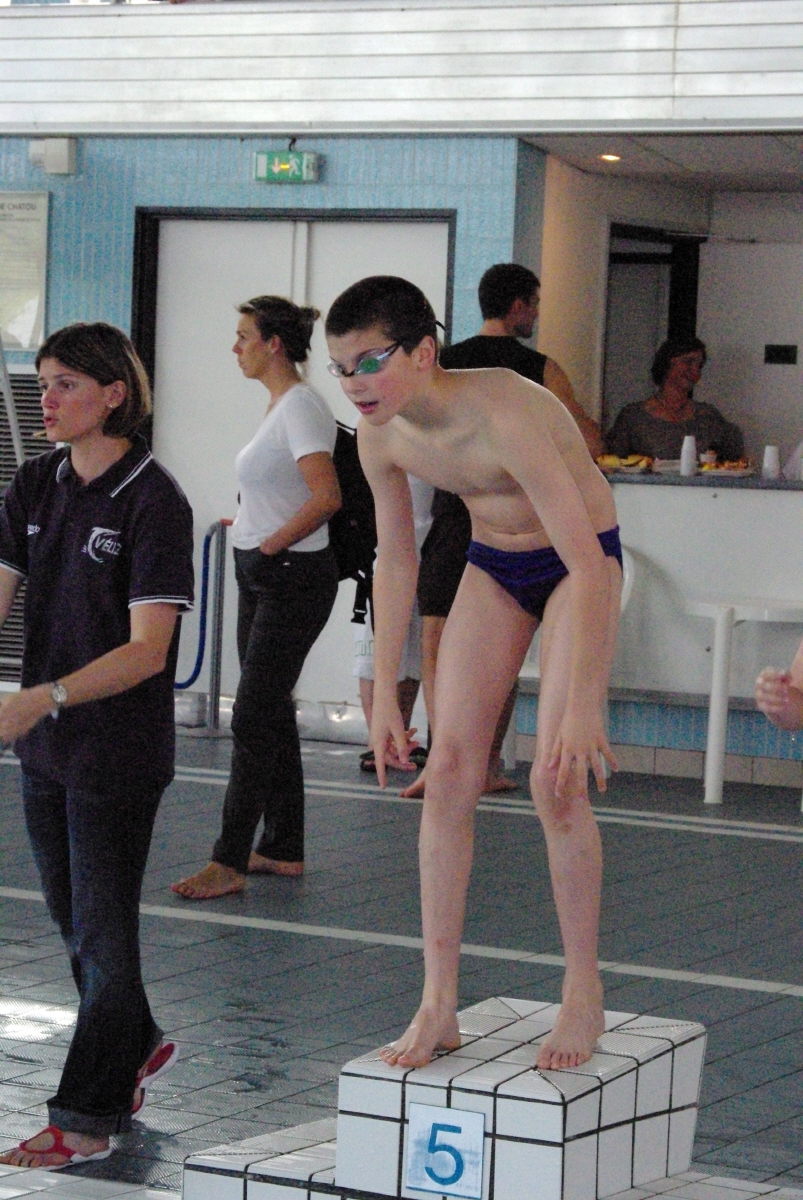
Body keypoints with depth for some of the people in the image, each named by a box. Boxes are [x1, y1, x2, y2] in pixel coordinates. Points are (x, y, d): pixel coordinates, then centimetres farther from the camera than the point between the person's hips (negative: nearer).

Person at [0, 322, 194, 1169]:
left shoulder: (153, 503, -16)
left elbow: (148, 650, -20)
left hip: (118, 753, -7)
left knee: (101, 932, 1)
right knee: (72, 920, 18)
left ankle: (86, 1118, 10)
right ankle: (135, 1048, 40)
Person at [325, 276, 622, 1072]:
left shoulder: (503, 414, -35)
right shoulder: (380, 435, -14)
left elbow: (587, 563, -37)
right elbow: (395, 562, 1)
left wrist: (583, 707, -40)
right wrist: (385, 693, 3)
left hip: (580, 562, -6)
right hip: (492, 565, 6)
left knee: (556, 782, -14)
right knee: (449, 769, -4)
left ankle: (584, 993, 5)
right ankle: (438, 1006, 0)